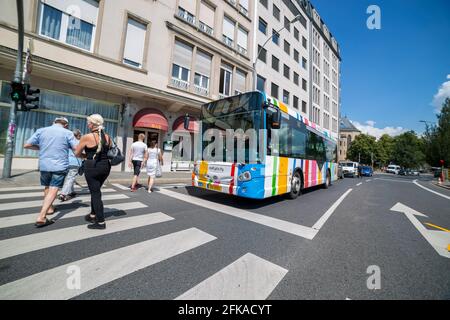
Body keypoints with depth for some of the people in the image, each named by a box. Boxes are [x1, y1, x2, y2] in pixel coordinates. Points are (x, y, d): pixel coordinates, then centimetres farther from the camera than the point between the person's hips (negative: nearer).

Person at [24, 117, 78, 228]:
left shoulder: (41, 131, 5)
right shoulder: (68, 133, -5)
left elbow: (27, 145, 6)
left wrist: (41, 148, 21)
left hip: (44, 165, 4)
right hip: (60, 166, -4)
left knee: (47, 187, 23)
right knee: (53, 189, -4)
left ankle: (49, 208, 37)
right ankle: (41, 217, -12)